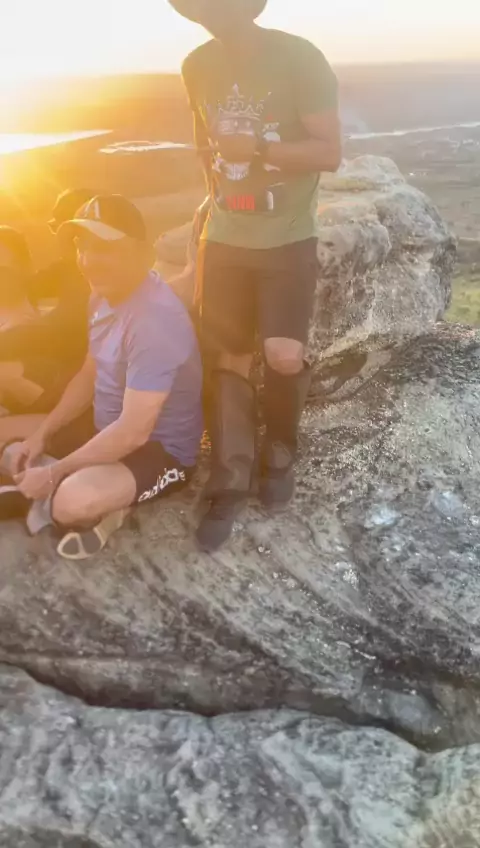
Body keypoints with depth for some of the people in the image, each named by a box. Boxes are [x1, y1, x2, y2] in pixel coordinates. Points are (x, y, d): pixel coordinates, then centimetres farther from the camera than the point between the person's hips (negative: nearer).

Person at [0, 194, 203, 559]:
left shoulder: (155, 319, -31)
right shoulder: (105, 294, -1)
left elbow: (133, 432, -31)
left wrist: (54, 473, -22)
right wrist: (42, 435, 1)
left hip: (161, 449, -9)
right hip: (107, 426, 9)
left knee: (73, 501, -36)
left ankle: (104, 509, -3)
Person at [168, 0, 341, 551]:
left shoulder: (300, 60, -11)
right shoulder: (197, 67, 3)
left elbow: (330, 153, -14)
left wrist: (258, 148, -24)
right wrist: (217, 192, 16)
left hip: (288, 241, -3)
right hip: (223, 238, 4)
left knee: (285, 356, -13)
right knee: (228, 357, 2)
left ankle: (280, 456, 17)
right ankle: (229, 486, 12)